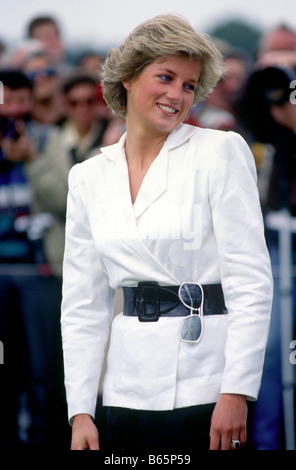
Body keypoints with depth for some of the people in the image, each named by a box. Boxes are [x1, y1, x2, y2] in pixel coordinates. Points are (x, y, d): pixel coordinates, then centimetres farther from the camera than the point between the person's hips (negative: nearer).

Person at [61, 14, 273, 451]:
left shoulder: (221, 153, -2)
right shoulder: (88, 178, 10)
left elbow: (251, 284, -7)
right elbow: (83, 305, 11)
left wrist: (236, 393, -14)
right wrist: (80, 411, 4)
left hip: (205, 390, -4)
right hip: (129, 390, 4)